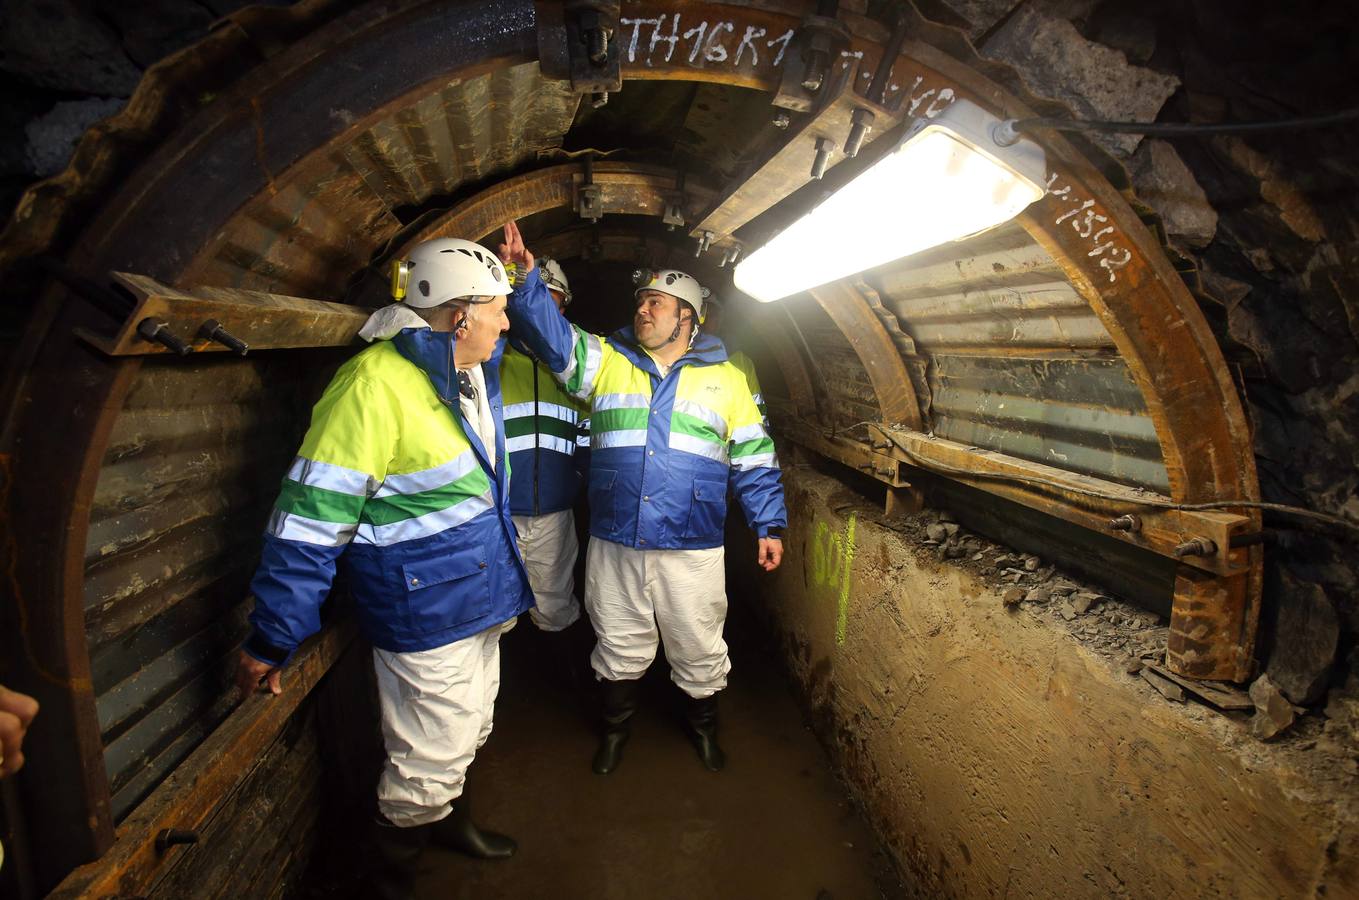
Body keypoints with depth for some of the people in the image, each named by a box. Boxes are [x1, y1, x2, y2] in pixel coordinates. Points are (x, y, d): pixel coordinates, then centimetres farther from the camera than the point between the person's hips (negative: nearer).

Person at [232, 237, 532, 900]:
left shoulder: (475, 370, 3)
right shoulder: (377, 384, -23)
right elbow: (310, 520, -21)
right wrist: (271, 642, -16)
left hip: (481, 601, 9)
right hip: (426, 615, -8)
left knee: (465, 737, 27)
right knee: (428, 766, 8)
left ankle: (452, 821, 54)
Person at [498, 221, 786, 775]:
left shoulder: (726, 379, 4)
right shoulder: (605, 362, 6)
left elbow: (754, 459, 6)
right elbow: (552, 334, -9)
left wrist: (770, 525, 5)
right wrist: (525, 280, -24)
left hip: (692, 548, -1)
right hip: (613, 543, 1)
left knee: (698, 647, 14)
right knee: (620, 644, 17)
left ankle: (703, 725, 41)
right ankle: (616, 724, 42)